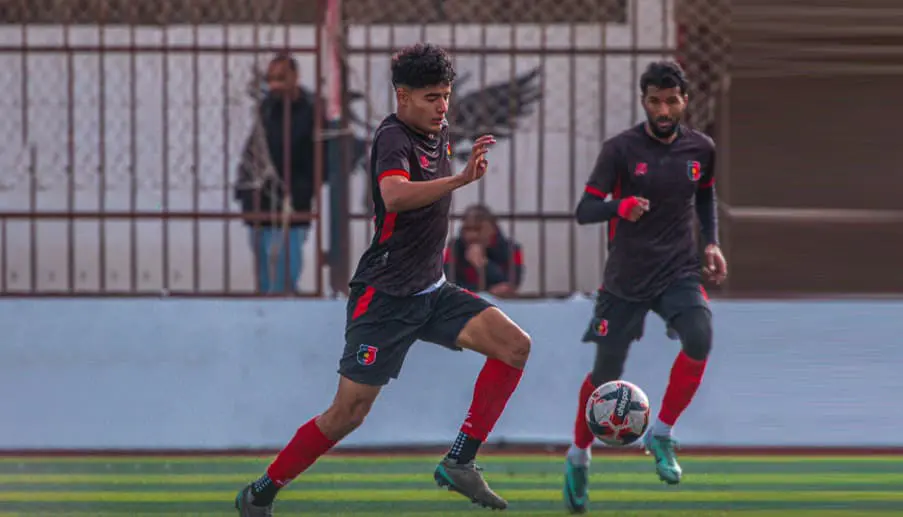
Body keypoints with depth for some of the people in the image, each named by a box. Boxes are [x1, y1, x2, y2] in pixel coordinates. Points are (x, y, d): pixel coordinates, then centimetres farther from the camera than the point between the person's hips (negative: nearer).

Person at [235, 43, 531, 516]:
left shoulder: (438, 133, 8)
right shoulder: (393, 138, -17)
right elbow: (395, 196, -40)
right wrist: (462, 179, -48)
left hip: (430, 291, 8)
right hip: (385, 295, -8)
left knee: (514, 345, -11)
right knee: (348, 414, -7)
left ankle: (459, 463, -8)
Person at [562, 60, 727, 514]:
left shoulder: (701, 149, 2)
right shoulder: (621, 149, -9)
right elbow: (584, 211, -12)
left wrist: (711, 243, 9)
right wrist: (620, 206, -32)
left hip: (680, 273, 2)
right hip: (626, 280, -2)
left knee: (700, 339, -28)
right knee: (606, 376, 4)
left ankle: (661, 434, -9)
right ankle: (579, 456, 31)